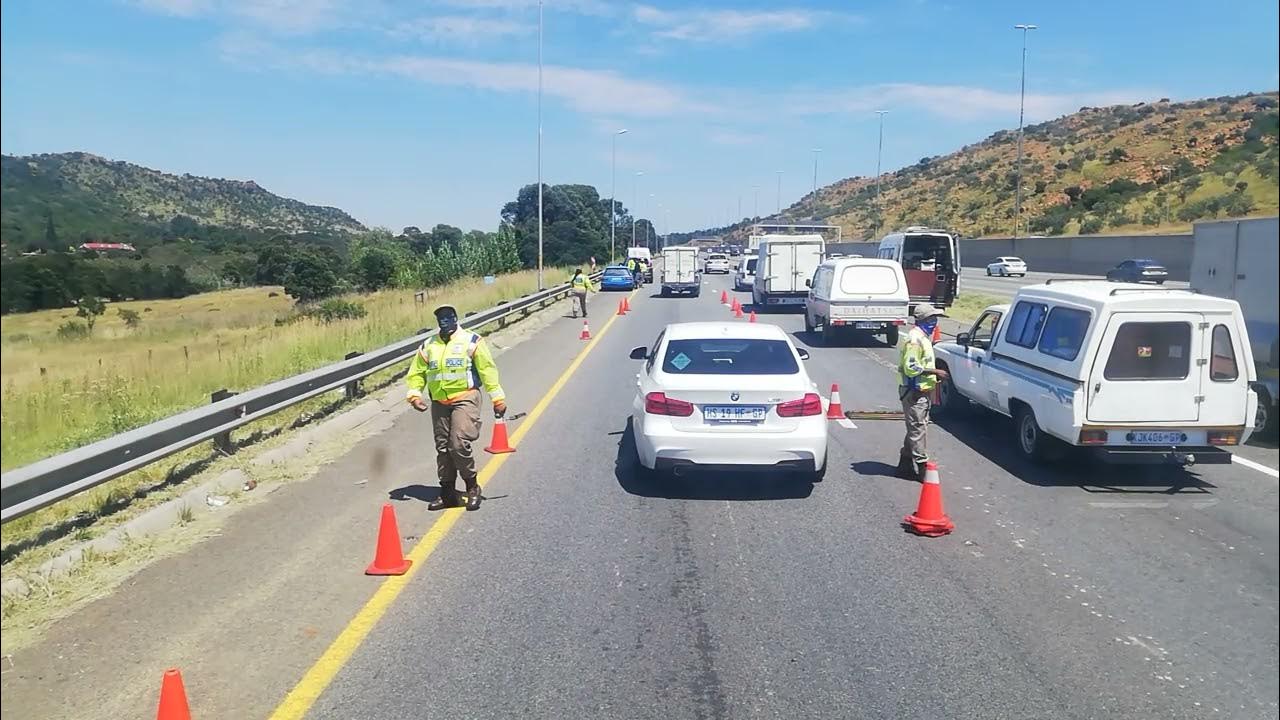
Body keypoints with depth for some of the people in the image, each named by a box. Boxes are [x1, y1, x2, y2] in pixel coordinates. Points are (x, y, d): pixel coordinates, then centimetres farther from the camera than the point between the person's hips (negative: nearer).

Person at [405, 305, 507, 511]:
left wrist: (497, 398, -4)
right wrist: (415, 394, 0)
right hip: (439, 403, 5)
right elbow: (416, 372, 17)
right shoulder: (428, 346, 13)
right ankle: (447, 493, 19)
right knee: (443, 448, 8)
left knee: (459, 444, -16)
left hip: (465, 399, -5)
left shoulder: (471, 341, 1)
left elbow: (487, 370, -1)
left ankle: (472, 486, 3)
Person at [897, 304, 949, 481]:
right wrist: (935, 372, -19)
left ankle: (906, 465, 23)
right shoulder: (915, 338, -17)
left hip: (922, 391, 11)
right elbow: (911, 368, -23)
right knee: (918, 428, -8)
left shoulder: (923, 337, 15)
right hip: (915, 391, -11)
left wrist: (935, 375, 13)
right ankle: (921, 467, -5)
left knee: (916, 428, 15)